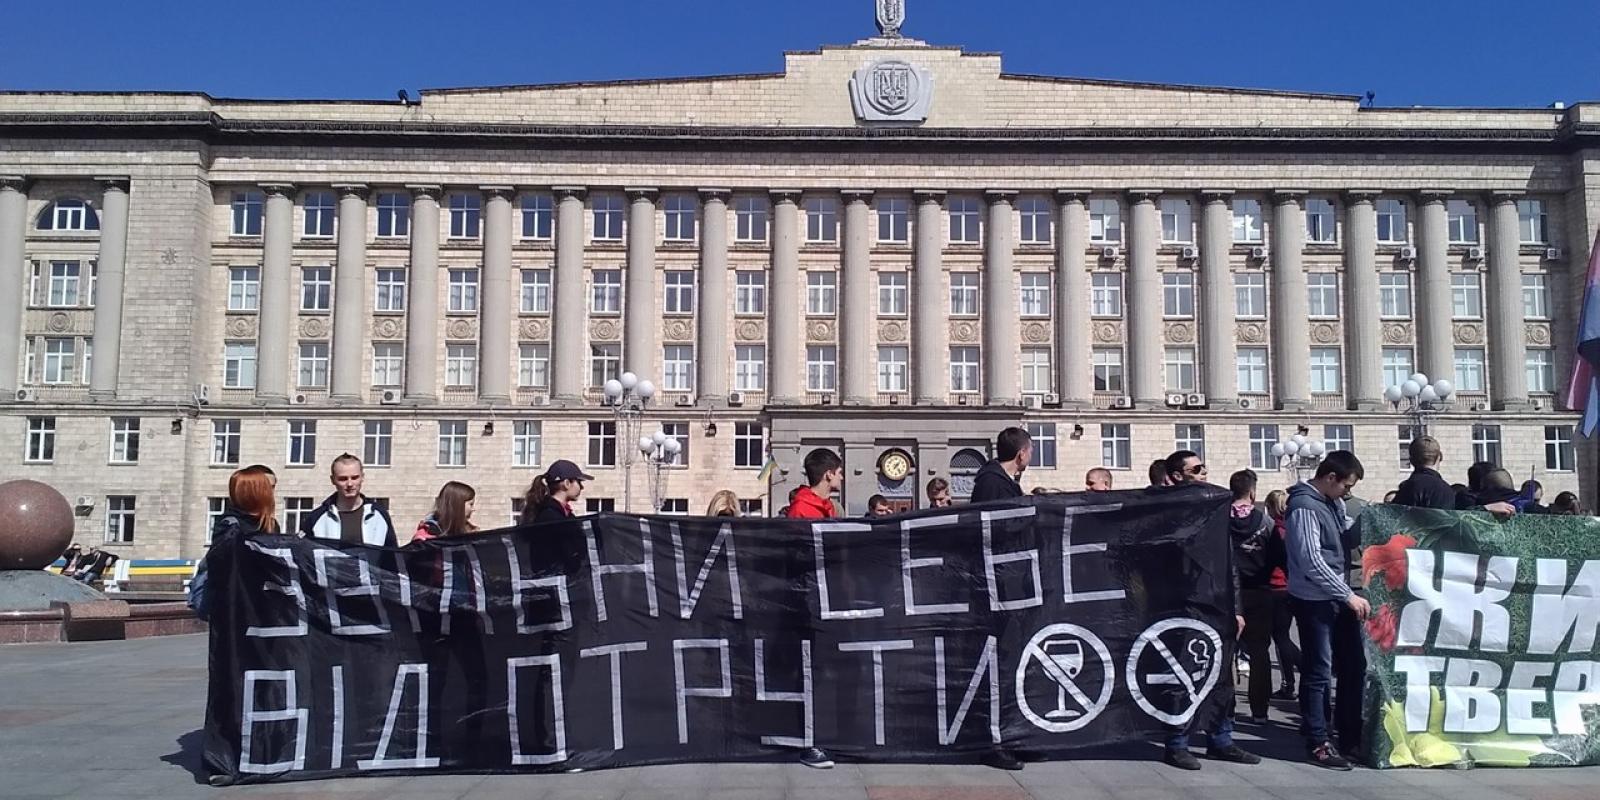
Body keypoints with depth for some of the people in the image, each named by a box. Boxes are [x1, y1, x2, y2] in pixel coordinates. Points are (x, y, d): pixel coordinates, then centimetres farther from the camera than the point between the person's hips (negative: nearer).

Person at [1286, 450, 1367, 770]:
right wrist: (1348, 595, -20)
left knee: (1354, 666, 15)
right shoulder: (1304, 507, -17)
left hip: (1337, 597, 9)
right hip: (1314, 600, -9)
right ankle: (1318, 743, 7)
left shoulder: (1334, 503, 10)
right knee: (1318, 672, -2)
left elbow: (1346, 537, 22)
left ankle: (1351, 734, 28)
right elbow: (1312, 561, -22)